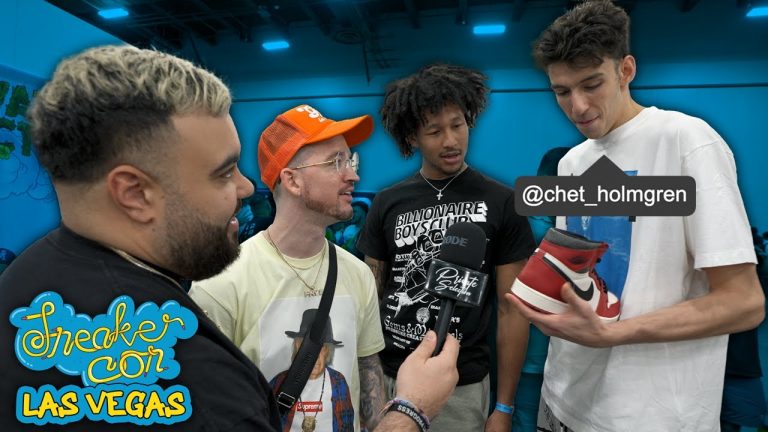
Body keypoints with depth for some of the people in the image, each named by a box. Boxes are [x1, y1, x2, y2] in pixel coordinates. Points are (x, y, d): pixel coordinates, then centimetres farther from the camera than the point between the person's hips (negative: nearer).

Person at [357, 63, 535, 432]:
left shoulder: (502, 204, -7)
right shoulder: (386, 204, 0)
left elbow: (511, 310, -5)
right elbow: (370, 297, 5)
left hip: (461, 387, -2)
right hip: (387, 377, 2)